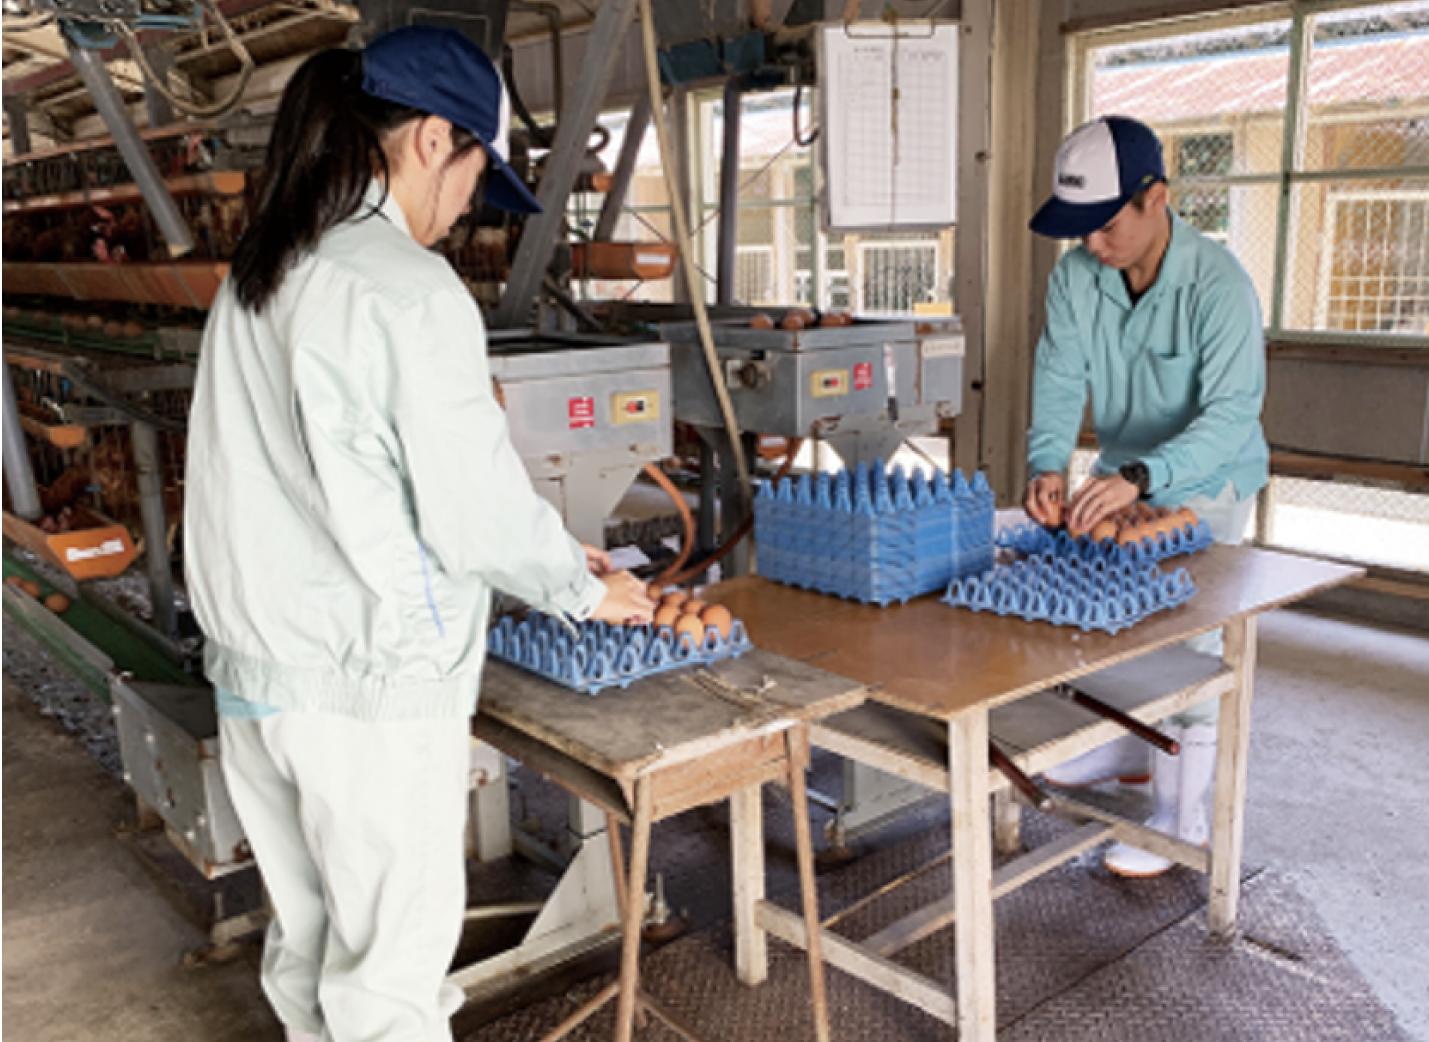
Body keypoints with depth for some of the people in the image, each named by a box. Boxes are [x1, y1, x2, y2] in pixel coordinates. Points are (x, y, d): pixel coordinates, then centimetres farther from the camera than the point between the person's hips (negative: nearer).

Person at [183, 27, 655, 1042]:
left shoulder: (256, 278, 9)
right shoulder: (411, 289, -17)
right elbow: (474, 509, -16)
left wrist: (546, 547, 17)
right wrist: (586, 587, 3)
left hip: (252, 671, 8)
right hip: (371, 689, -8)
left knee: (308, 936, 20)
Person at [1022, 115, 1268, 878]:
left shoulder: (1218, 286, -29)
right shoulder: (1075, 277, -13)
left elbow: (1232, 411, -35)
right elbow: (1059, 378, -13)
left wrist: (1141, 476, -49)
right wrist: (1047, 464, -32)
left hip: (1204, 486, -6)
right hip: (1123, 475, 6)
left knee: (1184, 643, -5)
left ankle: (1183, 818, 7)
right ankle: (1127, 749, 38)